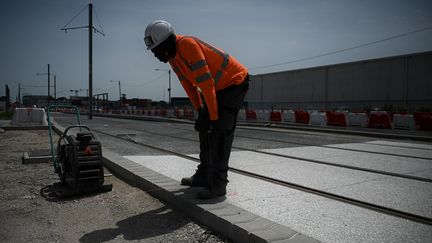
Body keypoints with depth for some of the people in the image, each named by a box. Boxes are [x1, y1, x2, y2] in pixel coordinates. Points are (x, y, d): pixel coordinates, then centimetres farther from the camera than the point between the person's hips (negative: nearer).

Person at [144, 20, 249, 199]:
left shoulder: (187, 45, -26)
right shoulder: (172, 55, 3)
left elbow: (206, 83, -29)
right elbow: (188, 84, 9)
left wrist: (213, 117, -24)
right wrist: (200, 110, 6)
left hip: (235, 82, -9)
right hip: (219, 87, 9)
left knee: (220, 131, -16)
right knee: (204, 127, 9)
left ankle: (218, 184, -9)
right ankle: (204, 176, 19)